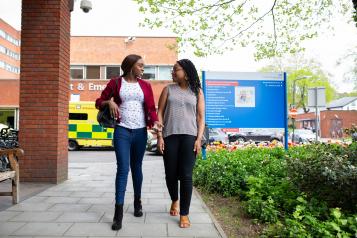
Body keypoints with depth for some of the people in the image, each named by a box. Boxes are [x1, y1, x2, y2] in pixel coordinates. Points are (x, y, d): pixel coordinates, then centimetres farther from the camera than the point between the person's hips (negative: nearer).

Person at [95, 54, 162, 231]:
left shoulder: (145, 86, 9)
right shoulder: (116, 82, 3)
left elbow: (151, 108, 4)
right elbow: (99, 102, 9)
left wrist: (155, 121, -17)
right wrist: (109, 102, -13)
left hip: (140, 132, 3)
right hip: (122, 131, -2)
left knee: (136, 168, 13)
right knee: (123, 168, -11)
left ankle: (137, 202, 31)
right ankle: (118, 213, -6)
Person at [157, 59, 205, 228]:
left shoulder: (197, 92, 10)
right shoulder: (168, 89, 11)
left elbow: (201, 117, 7)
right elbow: (160, 113, 6)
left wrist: (199, 139, -3)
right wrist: (159, 136, -3)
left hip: (189, 136, -1)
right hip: (170, 136, 1)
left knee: (186, 175, -5)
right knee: (170, 174, 6)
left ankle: (184, 214, 7)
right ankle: (174, 200, 35)